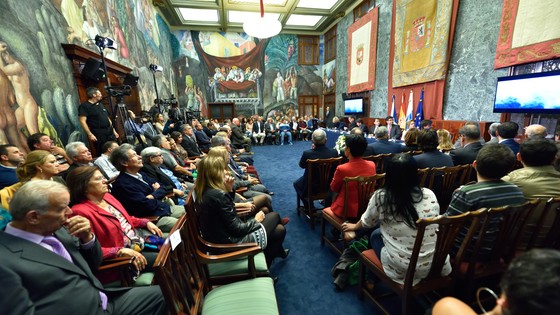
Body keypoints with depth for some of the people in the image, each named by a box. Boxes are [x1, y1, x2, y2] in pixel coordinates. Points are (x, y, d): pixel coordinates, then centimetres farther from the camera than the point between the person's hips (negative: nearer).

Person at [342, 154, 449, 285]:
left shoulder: (380, 197, -15)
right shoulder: (430, 195, -5)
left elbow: (367, 222, 4)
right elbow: (432, 227, 13)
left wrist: (355, 226, 27)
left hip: (401, 268, -4)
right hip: (436, 264, 4)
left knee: (375, 235, 21)